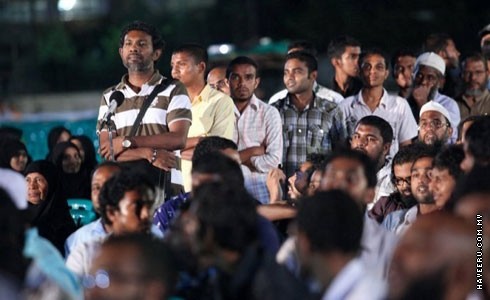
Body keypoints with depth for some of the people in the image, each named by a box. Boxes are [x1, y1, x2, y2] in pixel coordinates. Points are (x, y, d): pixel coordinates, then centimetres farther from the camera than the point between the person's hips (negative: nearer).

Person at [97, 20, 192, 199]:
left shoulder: (173, 90, 8)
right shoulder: (109, 97, 15)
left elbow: (178, 139, -6)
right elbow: (105, 151, 4)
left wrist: (126, 142, -6)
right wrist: (149, 153, -11)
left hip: (164, 185, -2)